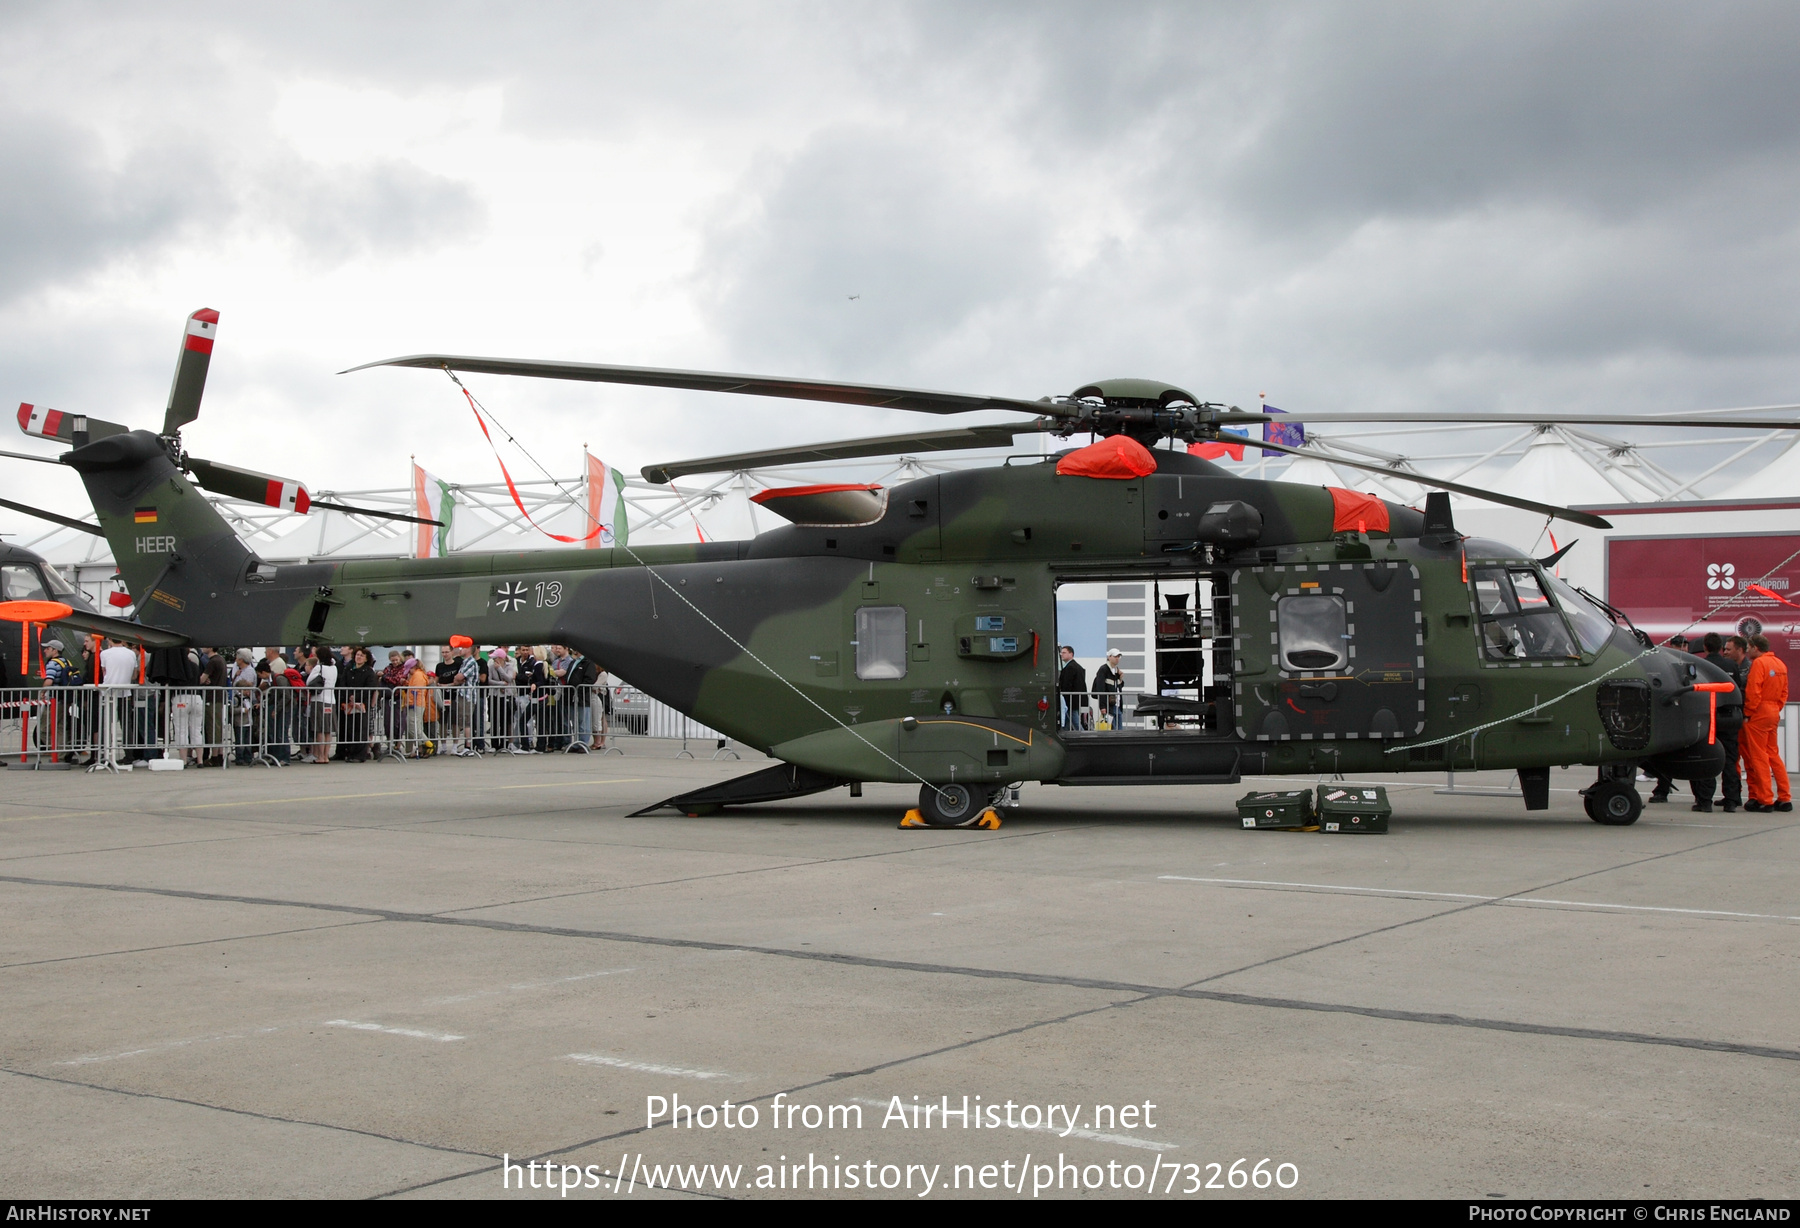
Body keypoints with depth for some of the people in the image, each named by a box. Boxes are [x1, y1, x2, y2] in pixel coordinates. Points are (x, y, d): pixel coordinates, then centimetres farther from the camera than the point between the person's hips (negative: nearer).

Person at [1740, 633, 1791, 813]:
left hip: (1758, 713, -8)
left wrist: (1748, 713, -10)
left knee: (1758, 757, -3)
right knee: (1773, 754, 13)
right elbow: (1784, 693, 15)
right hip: (1774, 713, 8)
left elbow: (1753, 692, -18)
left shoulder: (1758, 663, -13)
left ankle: (1765, 800, -3)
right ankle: (1784, 798, 12)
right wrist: (1776, 708, 16)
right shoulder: (1780, 664, 13)